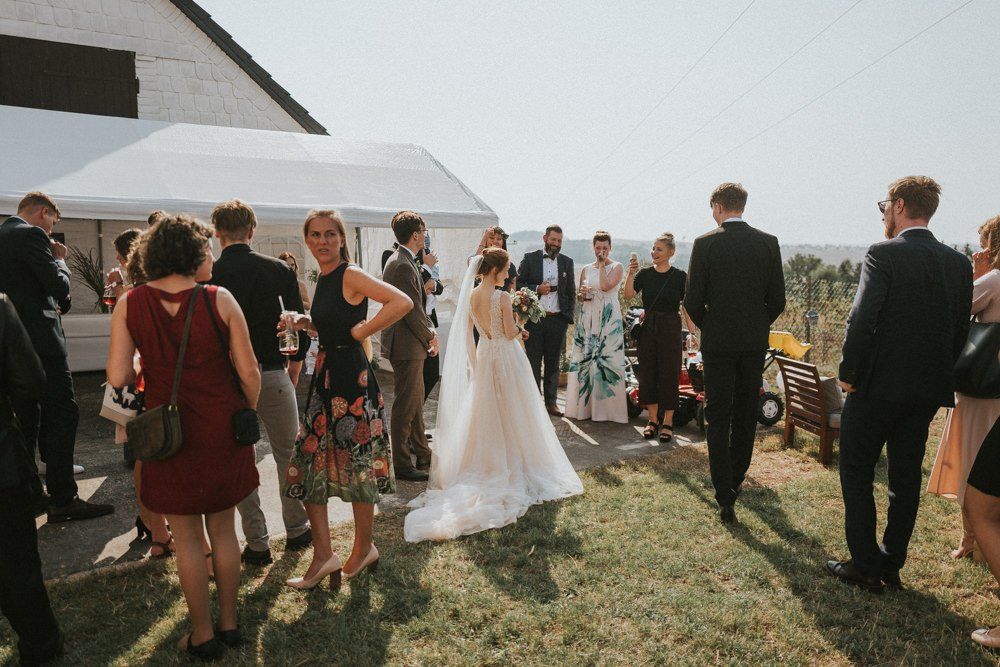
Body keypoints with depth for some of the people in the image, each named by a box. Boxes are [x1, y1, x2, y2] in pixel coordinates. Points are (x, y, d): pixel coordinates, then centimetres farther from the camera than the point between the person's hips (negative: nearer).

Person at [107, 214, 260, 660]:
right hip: (221, 430, 0)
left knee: (187, 537, 13)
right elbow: (249, 373, -9)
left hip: (168, 432, 0)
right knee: (222, 529, 16)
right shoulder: (220, 299, -9)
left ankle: (203, 635, 26)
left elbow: (118, 377, -7)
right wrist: (247, 415, 8)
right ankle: (229, 624, 31)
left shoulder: (129, 304, -5)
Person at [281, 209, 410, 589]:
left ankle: (364, 549, 26)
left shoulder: (351, 275, -13)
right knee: (308, 462, 10)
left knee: (356, 464, 5)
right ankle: (323, 556, 22)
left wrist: (360, 331, -19)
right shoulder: (323, 279, 12)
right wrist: (310, 326, 7)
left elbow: (403, 303, -27)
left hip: (351, 376, -9)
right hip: (326, 374, 9)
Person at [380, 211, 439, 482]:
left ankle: (421, 453, 36)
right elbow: (412, 311, -21)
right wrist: (430, 338, -8)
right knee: (405, 405, -1)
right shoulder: (403, 265, -20)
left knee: (416, 400, 21)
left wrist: (430, 330, 6)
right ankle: (402, 464, 11)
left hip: (411, 344, 11)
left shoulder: (403, 261, 13)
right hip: (406, 345, -11)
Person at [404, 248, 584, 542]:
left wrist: (474, 361, 15)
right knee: (512, 412, 7)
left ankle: (487, 465, 24)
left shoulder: (471, 296, 1)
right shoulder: (502, 297, -17)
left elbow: (467, 333, 6)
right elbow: (510, 333, -17)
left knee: (486, 414, 15)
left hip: (484, 356, 6)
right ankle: (515, 465, 15)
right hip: (506, 357, -6)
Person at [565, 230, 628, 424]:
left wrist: (602, 265, -6)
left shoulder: (617, 267, 1)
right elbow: (579, 295, 19)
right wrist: (582, 295, -3)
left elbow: (605, 286, -16)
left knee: (607, 357, -6)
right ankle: (584, 406, 11)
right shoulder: (586, 269, 14)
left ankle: (607, 407, 2)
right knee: (584, 358, 2)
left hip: (608, 318, -4)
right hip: (587, 318, 4)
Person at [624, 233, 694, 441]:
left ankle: (667, 422, 12)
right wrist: (631, 273, -22)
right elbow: (629, 295, -9)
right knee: (648, 372, 6)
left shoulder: (679, 276, -3)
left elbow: (686, 306, -3)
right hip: (648, 328, 3)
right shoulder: (645, 274, 4)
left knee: (668, 374, 1)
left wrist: (692, 332, -10)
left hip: (670, 329, -3)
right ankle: (653, 420, 19)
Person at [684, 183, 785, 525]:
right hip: (755, 342, 3)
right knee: (746, 416, 17)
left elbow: (692, 300, -10)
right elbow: (778, 299, 1)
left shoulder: (705, 243, -8)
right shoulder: (768, 242, 1)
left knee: (718, 419, 3)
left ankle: (725, 498, 1)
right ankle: (735, 480, 33)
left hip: (717, 342, -3)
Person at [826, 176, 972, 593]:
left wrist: (849, 374, -11)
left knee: (856, 473, 7)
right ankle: (892, 565, 26)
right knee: (906, 477, 15)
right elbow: (961, 329, 9)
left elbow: (862, 320, -22)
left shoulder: (884, 254, -14)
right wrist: (936, 376, 16)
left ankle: (865, 566, 13)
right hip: (928, 390, 7)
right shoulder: (960, 264, 6)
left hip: (878, 386, -6)